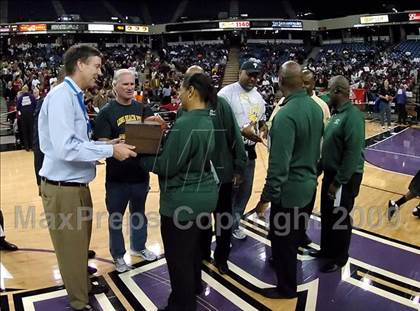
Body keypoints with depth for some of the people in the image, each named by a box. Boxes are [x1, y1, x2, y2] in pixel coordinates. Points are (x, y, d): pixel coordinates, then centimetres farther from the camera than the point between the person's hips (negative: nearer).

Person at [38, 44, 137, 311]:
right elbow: (65, 148, -30)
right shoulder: (61, 97, -20)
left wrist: (109, 143, 4)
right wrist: (110, 150, -24)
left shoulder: (74, 96, 9)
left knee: (81, 243, 25)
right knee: (71, 247, 9)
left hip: (78, 185, 9)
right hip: (63, 188, -9)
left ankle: (84, 286, 46)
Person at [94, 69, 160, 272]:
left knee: (139, 212, 21)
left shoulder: (142, 108, 4)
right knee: (116, 216, 11)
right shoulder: (106, 112, -8)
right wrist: (119, 142, -34)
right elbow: (102, 143, -16)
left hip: (140, 172, 4)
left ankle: (138, 247, 42)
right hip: (117, 175, -4)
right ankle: (118, 255, 30)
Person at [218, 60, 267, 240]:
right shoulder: (226, 93, -13)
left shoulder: (258, 96, 10)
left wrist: (263, 128, -3)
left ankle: (234, 224, 34)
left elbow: (262, 120, 21)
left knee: (245, 191, 16)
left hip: (250, 151, 7)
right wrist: (242, 131, -26)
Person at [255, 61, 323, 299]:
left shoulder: (286, 115, -26)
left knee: (282, 240, 10)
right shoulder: (316, 107, -1)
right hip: (309, 185, 8)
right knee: (296, 234, 26)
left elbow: (279, 164, -26)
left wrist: (267, 196, -18)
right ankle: (286, 263, 48)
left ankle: (287, 288, 28)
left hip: (290, 190, -8)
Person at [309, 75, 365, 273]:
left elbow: (353, 153, -25)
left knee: (340, 219, 7)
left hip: (345, 179, -9)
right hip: (331, 174, 9)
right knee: (327, 216, 20)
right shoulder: (337, 113, 9)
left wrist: (338, 181, -22)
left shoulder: (352, 115, -21)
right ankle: (327, 249, 38)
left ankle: (339, 258, 24)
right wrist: (321, 168, 15)